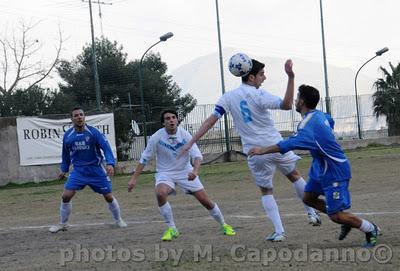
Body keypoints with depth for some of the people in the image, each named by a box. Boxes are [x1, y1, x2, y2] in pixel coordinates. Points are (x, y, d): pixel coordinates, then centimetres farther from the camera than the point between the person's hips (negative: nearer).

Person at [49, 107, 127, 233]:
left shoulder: (93, 132, -12)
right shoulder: (68, 136, -1)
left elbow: (106, 148, -16)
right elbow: (66, 154, 16)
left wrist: (110, 163, -30)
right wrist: (64, 169, 20)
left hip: (96, 169, -2)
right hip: (78, 171, 2)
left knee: (109, 197, 3)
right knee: (66, 196, -10)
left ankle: (118, 220, 26)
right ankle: (63, 224, 7)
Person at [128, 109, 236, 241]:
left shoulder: (185, 134, -13)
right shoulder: (157, 137, -14)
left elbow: (197, 155, -20)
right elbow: (144, 158, -6)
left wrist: (195, 170, -40)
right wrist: (134, 178, -9)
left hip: (185, 172, 1)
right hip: (165, 173, -1)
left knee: (205, 200, -3)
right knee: (160, 193, -32)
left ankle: (224, 225, 22)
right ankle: (172, 229, -15)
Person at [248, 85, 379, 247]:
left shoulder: (310, 124, -26)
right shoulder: (319, 115, 3)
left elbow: (290, 143, -39)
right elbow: (330, 121, 28)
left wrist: (263, 150, -36)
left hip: (334, 172, -10)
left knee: (335, 216, -7)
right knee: (308, 198, 16)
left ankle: (371, 230, 12)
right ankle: (346, 221, 23)